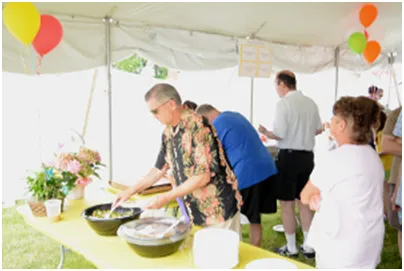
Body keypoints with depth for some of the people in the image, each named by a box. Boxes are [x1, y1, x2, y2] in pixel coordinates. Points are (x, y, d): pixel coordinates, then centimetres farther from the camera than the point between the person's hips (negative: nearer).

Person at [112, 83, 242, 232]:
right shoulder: (168, 132, 3)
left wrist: (167, 197, -18)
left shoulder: (198, 126, -21)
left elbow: (203, 176, -23)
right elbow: (159, 169, 14)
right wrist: (131, 191, 9)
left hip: (220, 209, -7)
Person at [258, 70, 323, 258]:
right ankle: (308, 246, 24)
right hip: (307, 156, 7)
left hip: (288, 156, -7)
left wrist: (265, 132, 1)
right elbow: (319, 129, 16)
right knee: (304, 202, 17)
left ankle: (291, 248, 16)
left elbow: (279, 134, -18)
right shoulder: (310, 102, 7)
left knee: (287, 204, 5)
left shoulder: (283, 103, -13)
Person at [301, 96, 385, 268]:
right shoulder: (373, 156, 4)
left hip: (340, 250, -7)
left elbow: (305, 197, -8)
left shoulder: (335, 159, -21)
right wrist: (319, 196, -4)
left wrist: (315, 196, 10)